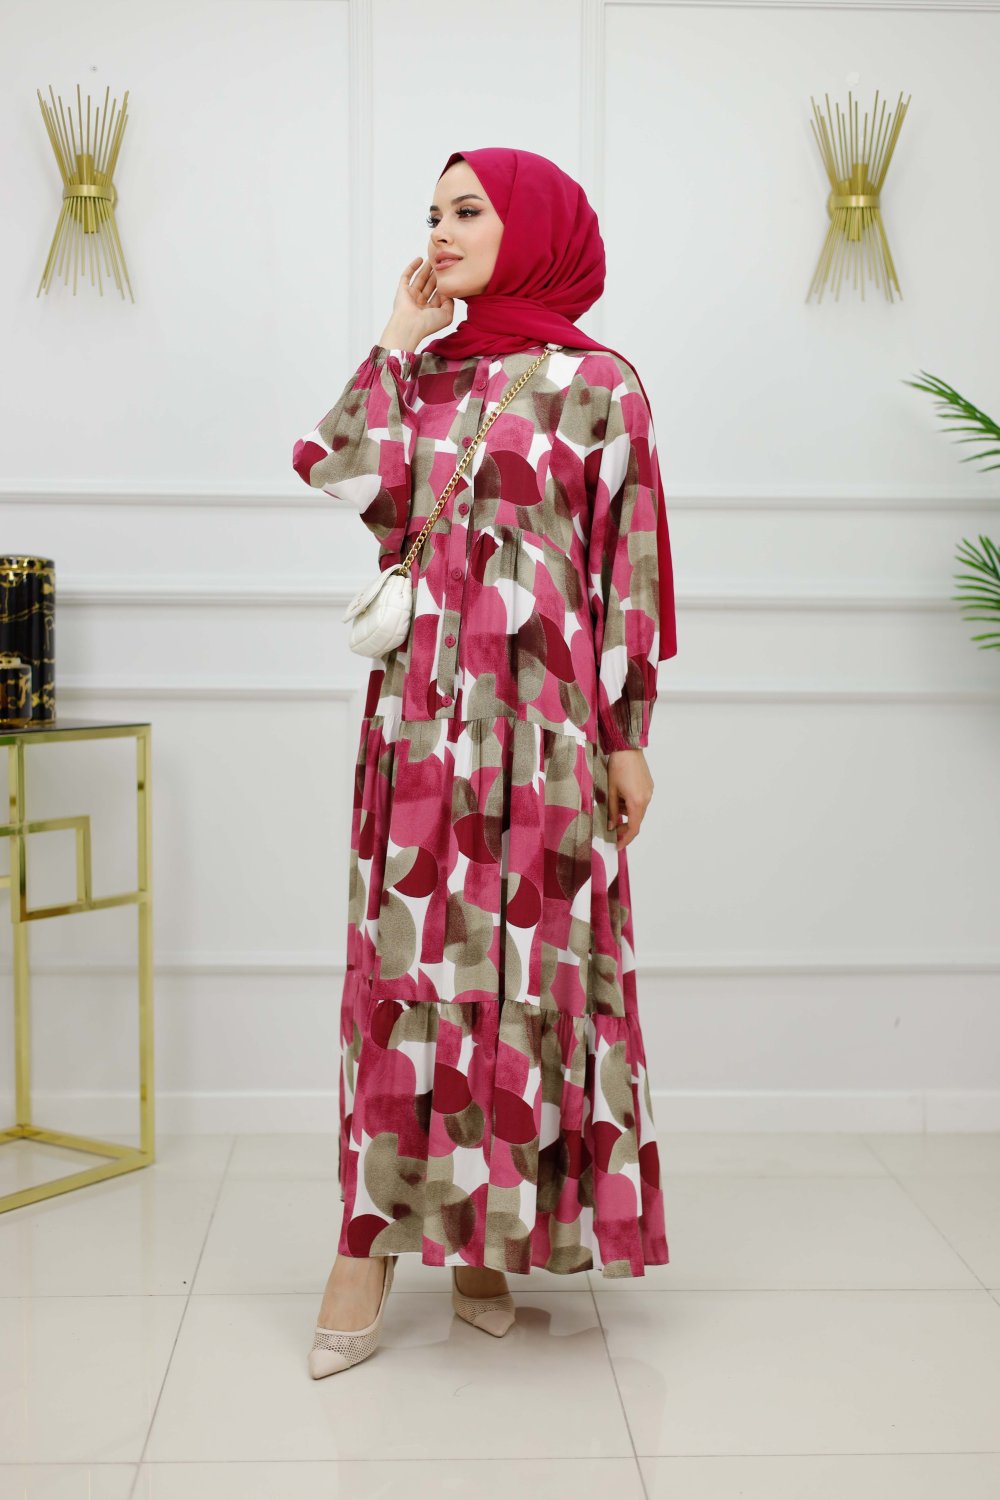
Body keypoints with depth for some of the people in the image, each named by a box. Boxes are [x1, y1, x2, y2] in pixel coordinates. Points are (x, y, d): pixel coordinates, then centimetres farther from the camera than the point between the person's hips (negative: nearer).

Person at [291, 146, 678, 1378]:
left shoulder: (594, 381, 2)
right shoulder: (423, 373, 14)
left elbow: (631, 567, -1)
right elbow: (346, 480, -3)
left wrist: (628, 737, -5)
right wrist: (397, 339, 3)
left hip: (536, 715, -3)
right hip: (418, 711, 4)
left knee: (520, 955, 2)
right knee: (403, 954, 2)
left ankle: (490, 1238, 17)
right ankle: (373, 1243, 9)